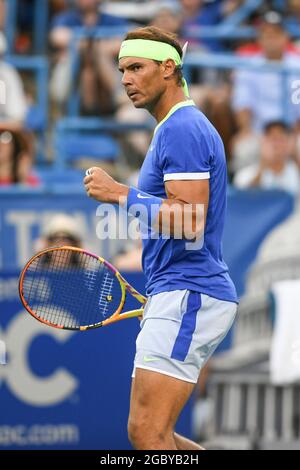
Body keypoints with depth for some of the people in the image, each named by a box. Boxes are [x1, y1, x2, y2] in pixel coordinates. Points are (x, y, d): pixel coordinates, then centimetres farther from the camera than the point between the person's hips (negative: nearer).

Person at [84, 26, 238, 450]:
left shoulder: (181, 129, -13)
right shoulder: (181, 127, 20)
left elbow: (189, 223, -23)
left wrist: (121, 194, -20)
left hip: (187, 297, -11)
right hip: (179, 295, 11)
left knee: (147, 432, -15)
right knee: (151, 432, 11)